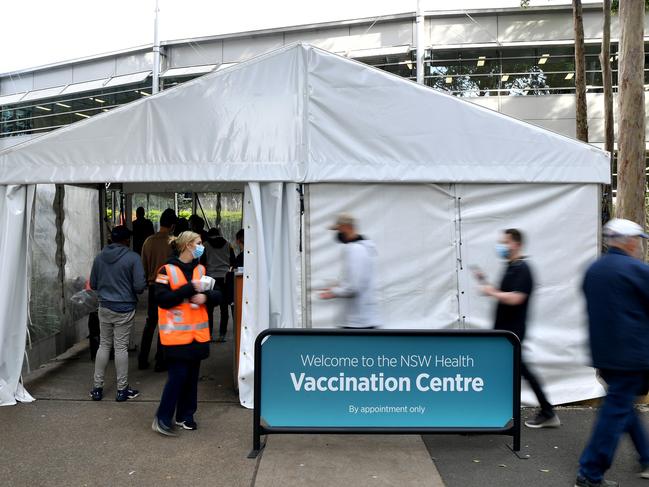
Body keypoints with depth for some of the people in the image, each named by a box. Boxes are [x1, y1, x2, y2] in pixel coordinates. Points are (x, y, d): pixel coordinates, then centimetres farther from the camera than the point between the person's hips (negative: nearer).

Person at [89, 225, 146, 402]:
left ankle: (97, 388, 18)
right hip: (124, 309, -4)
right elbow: (140, 285, -15)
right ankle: (122, 390, 11)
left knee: (103, 345, 14)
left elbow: (93, 284, 10)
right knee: (121, 347, 2)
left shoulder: (99, 257, 3)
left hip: (105, 307, 4)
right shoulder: (132, 258, -12)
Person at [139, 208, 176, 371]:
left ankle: (142, 360, 19)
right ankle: (160, 362, 8)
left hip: (152, 286, 5)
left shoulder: (148, 241, 0)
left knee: (150, 323, 16)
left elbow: (143, 266, 7)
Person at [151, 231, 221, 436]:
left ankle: (185, 416, 24)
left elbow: (217, 295, 9)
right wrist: (190, 288, -19)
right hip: (177, 334, -6)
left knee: (192, 376, 11)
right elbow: (162, 299, -17)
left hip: (198, 334, 6)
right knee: (178, 375, -7)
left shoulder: (201, 270, 10)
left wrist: (206, 297, -13)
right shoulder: (167, 270, -7)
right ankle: (162, 418, 8)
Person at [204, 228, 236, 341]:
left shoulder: (205, 245, 2)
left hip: (211, 278, -1)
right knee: (224, 308, 5)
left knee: (209, 308, 6)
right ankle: (222, 335, 3)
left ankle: (208, 334, 3)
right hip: (225, 278, 1)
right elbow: (233, 262, 9)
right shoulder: (228, 245, 7)